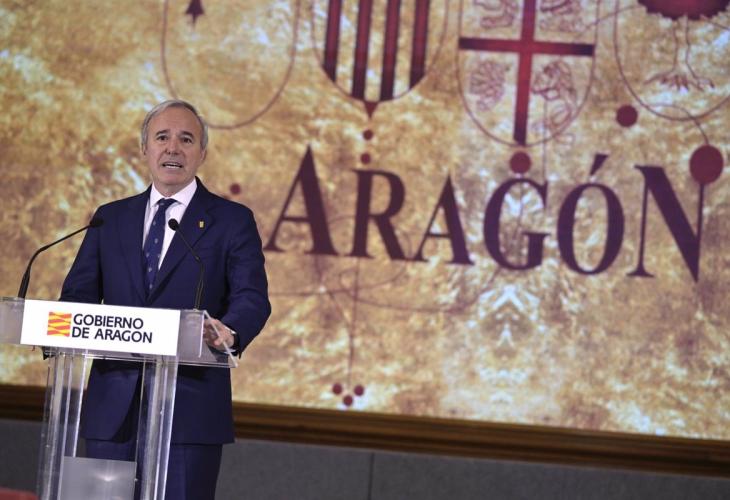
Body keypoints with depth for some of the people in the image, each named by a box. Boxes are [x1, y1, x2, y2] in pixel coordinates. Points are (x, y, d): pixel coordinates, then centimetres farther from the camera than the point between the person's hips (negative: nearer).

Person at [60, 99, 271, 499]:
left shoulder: (232, 221, 4)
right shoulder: (110, 219, 15)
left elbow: (252, 298, -7)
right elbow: (78, 293, 10)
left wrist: (228, 331, -30)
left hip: (191, 406, -3)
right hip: (113, 406, 3)